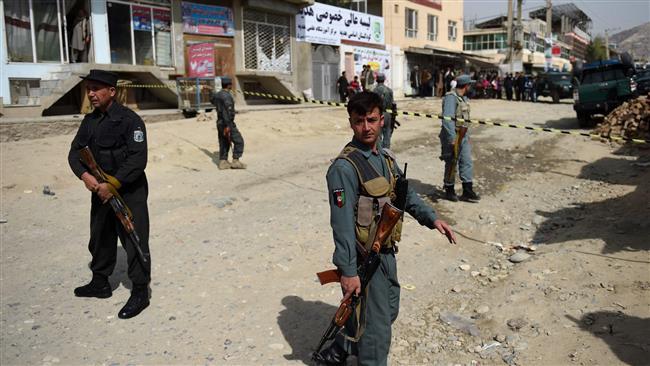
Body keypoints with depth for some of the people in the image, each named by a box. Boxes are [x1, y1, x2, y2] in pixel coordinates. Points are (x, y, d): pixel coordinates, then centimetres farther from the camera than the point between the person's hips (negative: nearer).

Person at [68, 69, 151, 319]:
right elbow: (75, 151, 9)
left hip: (129, 192, -8)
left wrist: (113, 185, -22)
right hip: (100, 190, 8)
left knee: (134, 241, -2)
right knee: (100, 239, 20)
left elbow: (138, 159, -21)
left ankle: (140, 292, 9)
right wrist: (84, 175, -11)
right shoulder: (89, 120, 8)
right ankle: (100, 283, 38)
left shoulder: (129, 120, -15)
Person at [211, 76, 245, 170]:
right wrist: (227, 126, -30)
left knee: (224, 143, 12)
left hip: (220, 123, 9)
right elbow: (226, 112, -28)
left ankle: (222, 163, 11)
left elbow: (212, 99, 34)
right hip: (227, 123, -9)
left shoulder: (218, 94, 9)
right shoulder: (227, 96, -20)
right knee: (238, 141, -1)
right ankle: (235, 162, -2)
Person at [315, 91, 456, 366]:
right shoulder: (345, 167, -21)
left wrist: (432, 218, 5)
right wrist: (347, 271, -23)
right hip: (364, 259, -9)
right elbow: (342, 223, -23)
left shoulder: (386, 157, 5)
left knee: (388, 310, 24)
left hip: (386, 252, 9)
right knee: (376, 326, 5)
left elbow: (405, 194, 17)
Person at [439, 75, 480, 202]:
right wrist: (452, 138, -28)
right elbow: (447, 119, -24)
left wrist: (466, 134, 17)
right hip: (453, 136, -8)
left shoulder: (464, 98, 12)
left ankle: (467, 191, 12)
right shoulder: (451, 97, -16)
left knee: (467, 162, 6)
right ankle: (449, 191, 19)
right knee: (451, 164, 4)